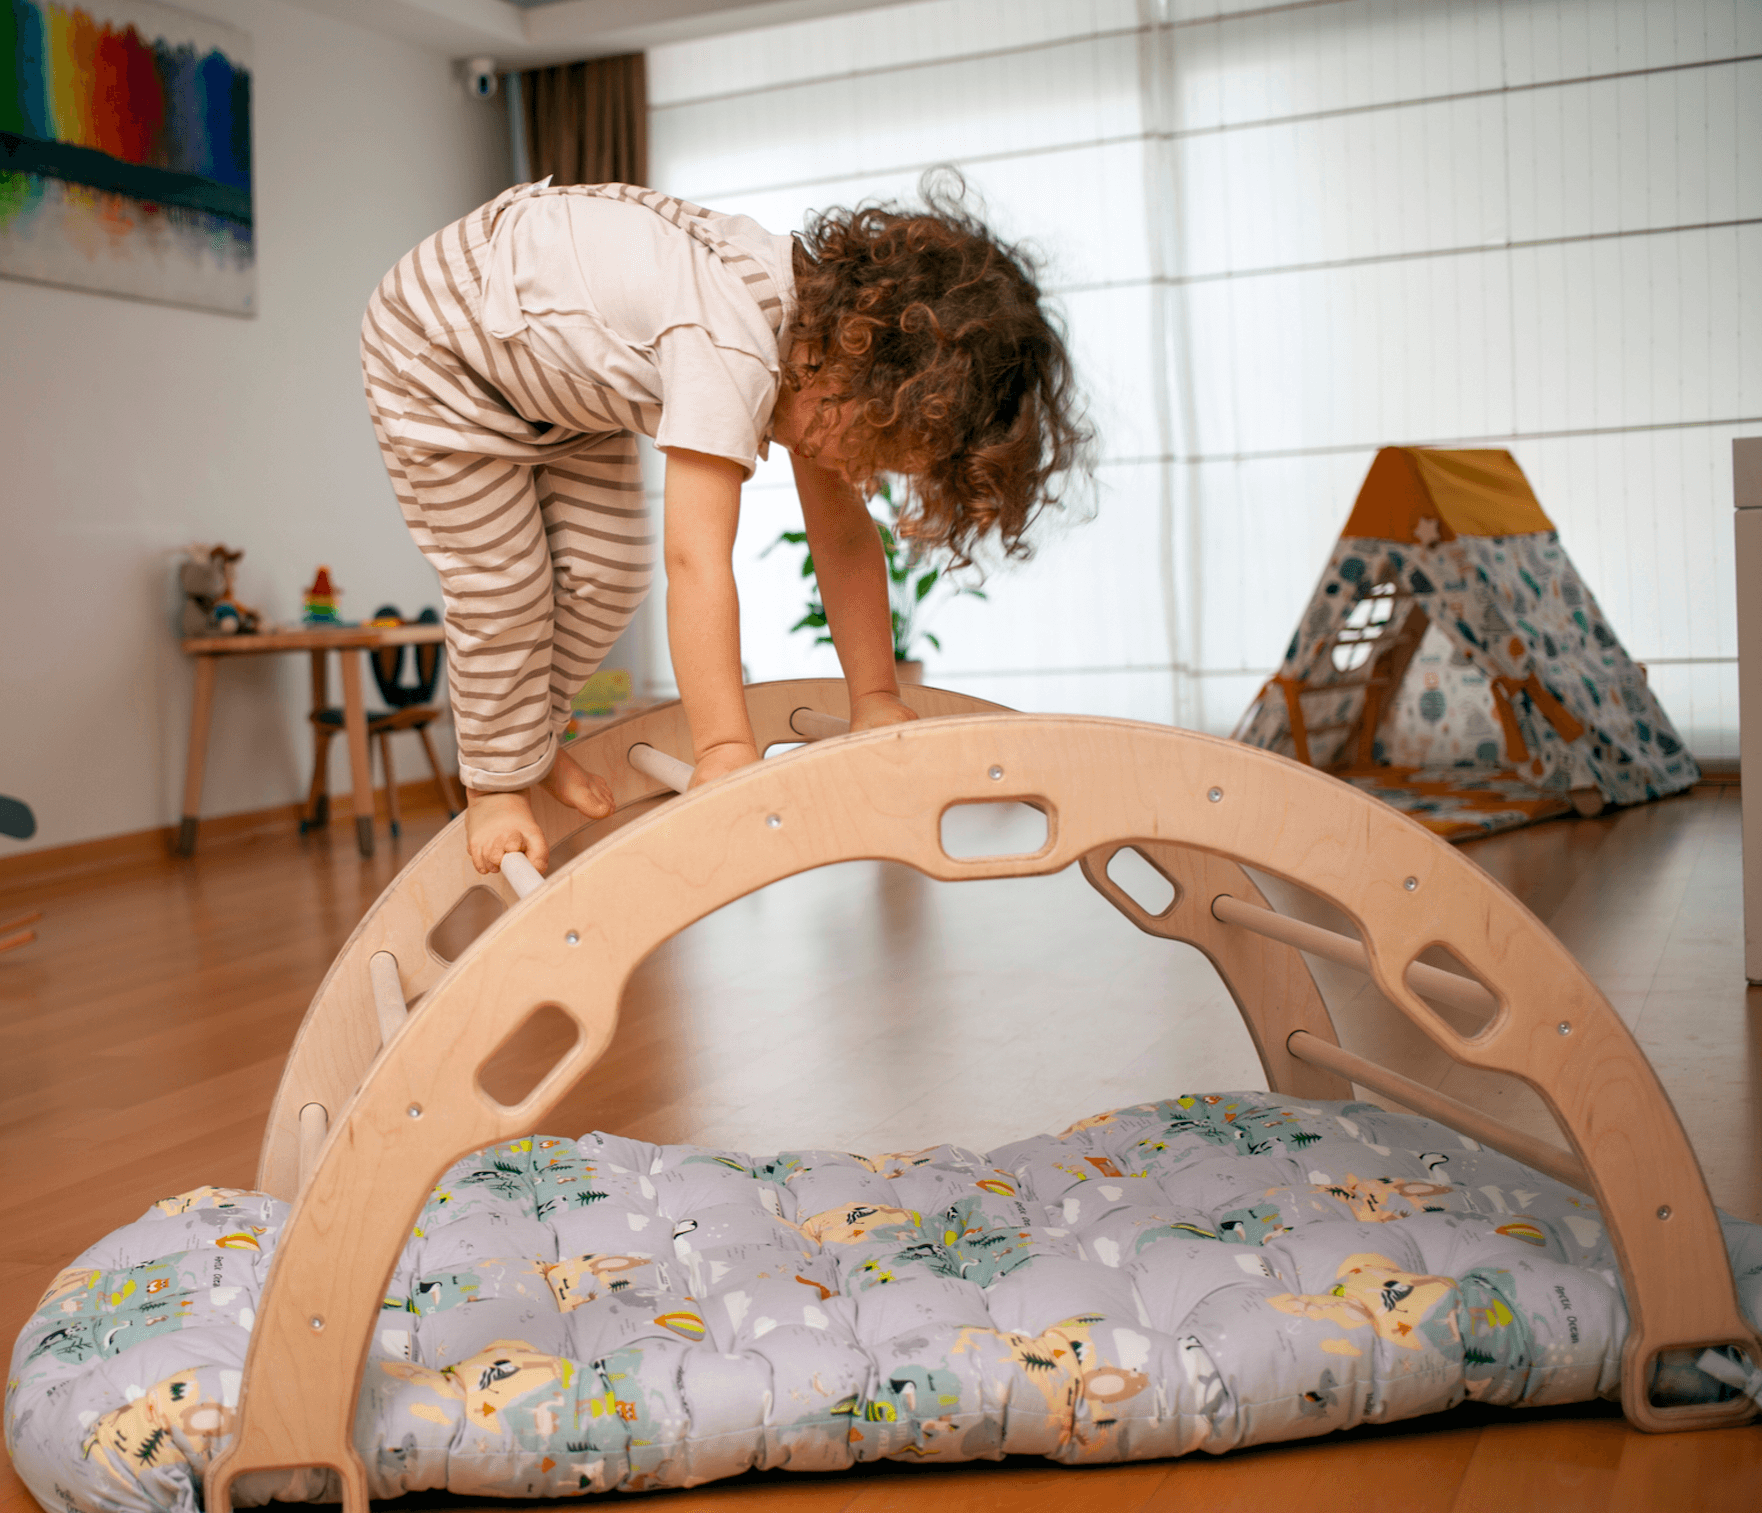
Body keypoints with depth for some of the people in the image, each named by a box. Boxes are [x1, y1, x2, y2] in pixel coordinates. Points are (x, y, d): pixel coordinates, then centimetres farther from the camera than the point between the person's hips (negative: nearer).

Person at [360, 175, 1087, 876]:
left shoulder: (830, 321, -14)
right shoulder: (731, 350, -42)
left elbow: (843, 536, -8)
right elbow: (697, 561, -46)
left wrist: (876, 698, -9)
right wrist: (725, 750, -46)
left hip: (560, 373, 7)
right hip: (437, 352, -7)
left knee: (603, 578, 4)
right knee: (502, 592, -7)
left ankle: (534, 739, 26)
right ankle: (497, 778, 15)